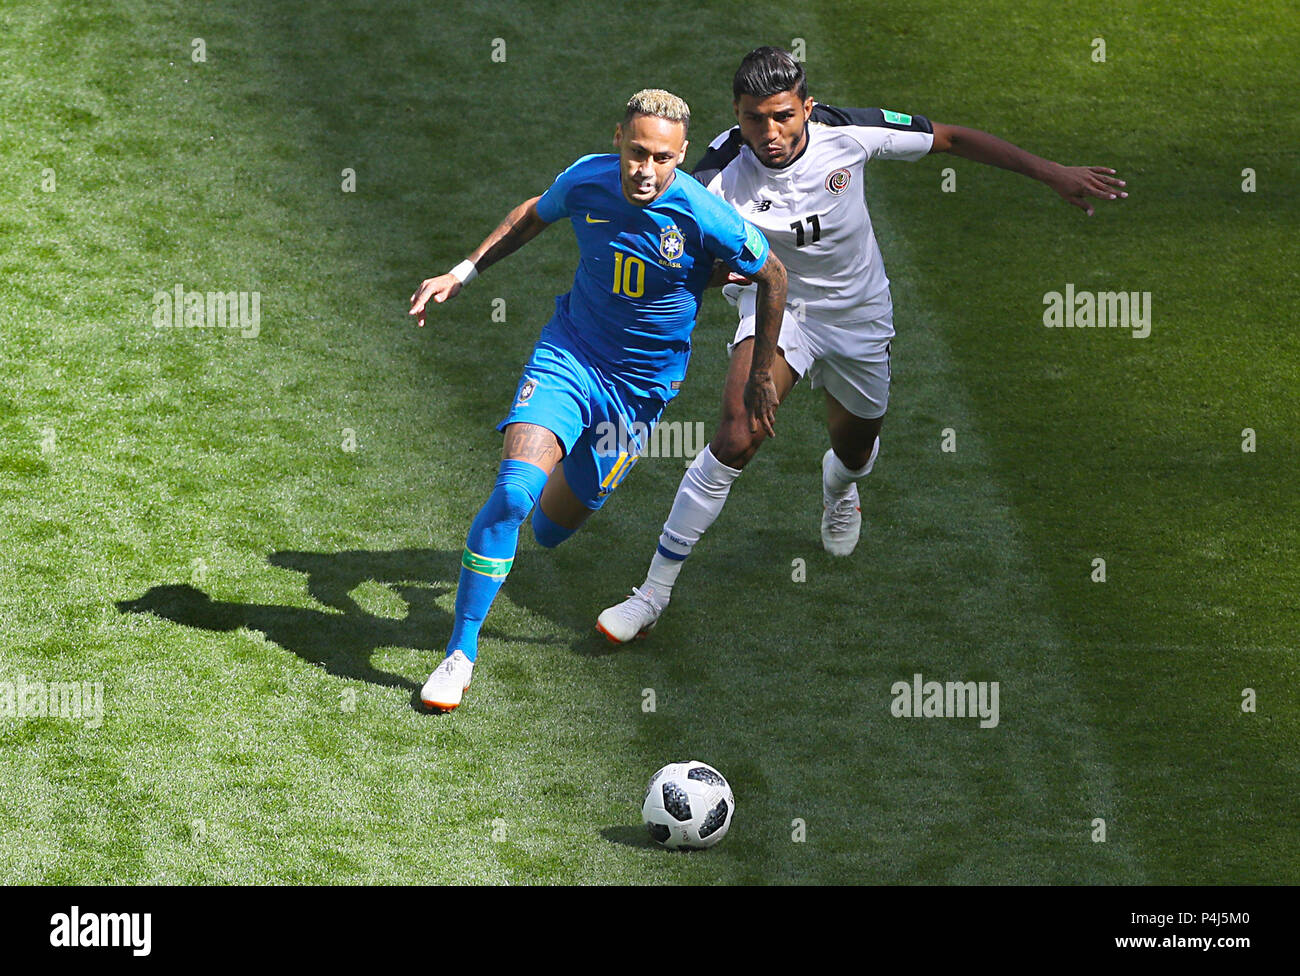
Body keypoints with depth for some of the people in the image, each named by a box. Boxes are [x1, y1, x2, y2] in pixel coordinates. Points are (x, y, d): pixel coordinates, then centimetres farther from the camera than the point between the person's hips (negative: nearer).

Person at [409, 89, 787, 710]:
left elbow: (771, 276, -4)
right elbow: (533, 215, 12)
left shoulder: (705, 217, -22)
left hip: (641, 387, 0)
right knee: (513, 491, -22)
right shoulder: (586, 180, -13)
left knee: (551, 530, 9)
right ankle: (459, 655, -11)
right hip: (567, 355, 1)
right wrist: (461, 274, 9)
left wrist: (762, 374, 5)